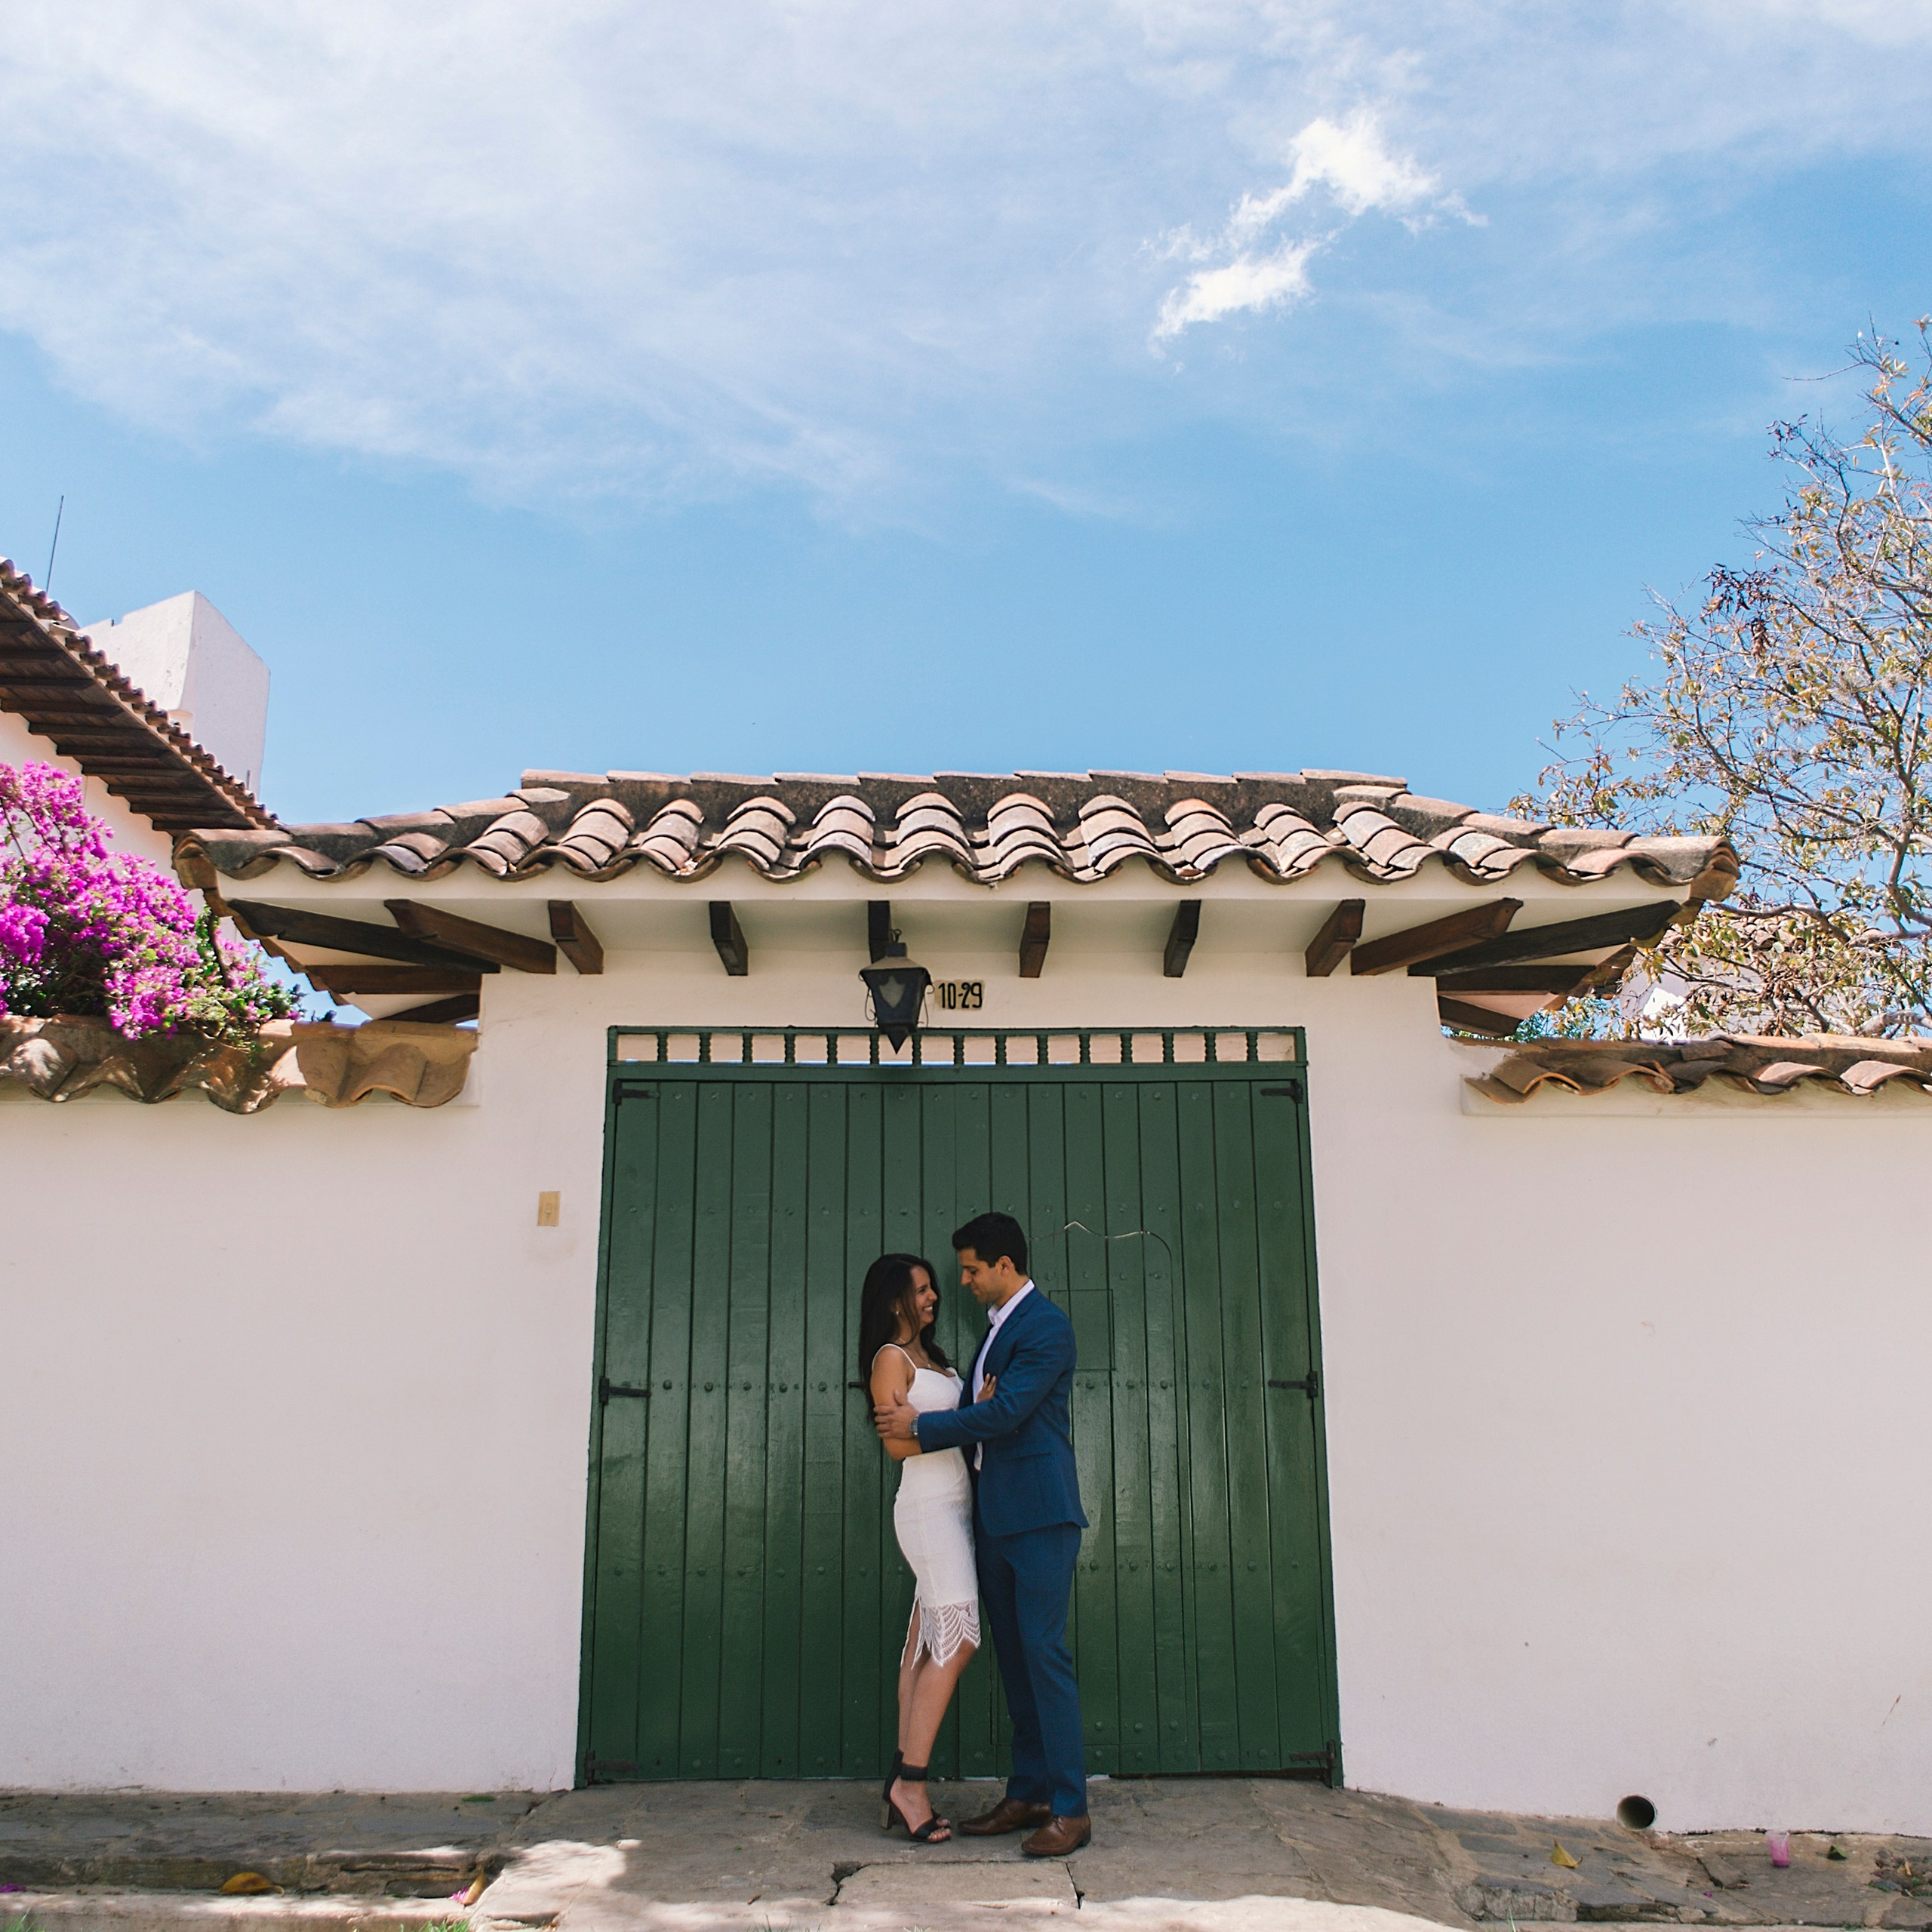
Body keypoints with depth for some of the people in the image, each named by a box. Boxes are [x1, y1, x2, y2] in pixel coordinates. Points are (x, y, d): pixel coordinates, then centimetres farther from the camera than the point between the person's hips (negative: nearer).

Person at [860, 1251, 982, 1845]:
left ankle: (902, 1784, 9)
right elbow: (898, 1442, -17)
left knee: (928, 1645, 6)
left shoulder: (928, 1355, 17)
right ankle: (909, 1784, -7)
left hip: (954, 1505, 8)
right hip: (928, 1507, -8)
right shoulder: (891, 1358, -8)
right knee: (958, 1640, -12)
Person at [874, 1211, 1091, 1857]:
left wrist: (919, 1427, -11)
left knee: (1044, 1652, -8)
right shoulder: (997, 1326, 18)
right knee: (1013, 1656, 12)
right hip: (995, 1514, 9)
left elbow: (1004, 1414, -19)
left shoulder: (1046, 1327, -11)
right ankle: (1027, 1795, 19)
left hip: (1039, 1512, -9)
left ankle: (1070, 1808, -2)